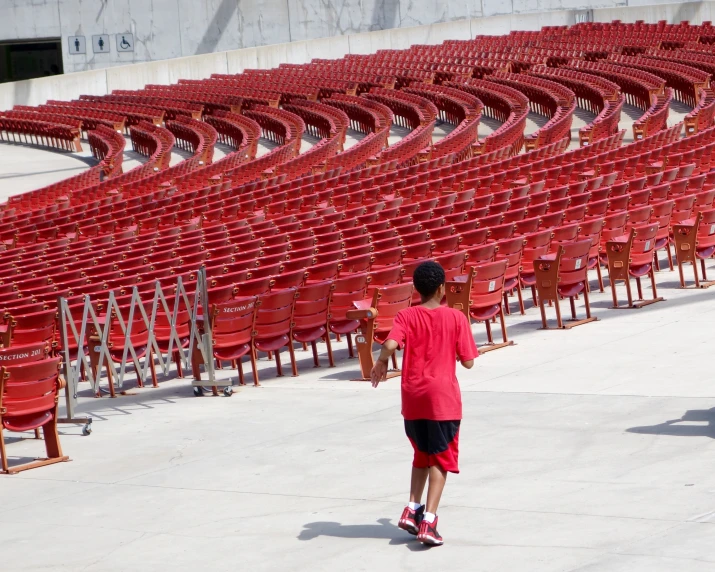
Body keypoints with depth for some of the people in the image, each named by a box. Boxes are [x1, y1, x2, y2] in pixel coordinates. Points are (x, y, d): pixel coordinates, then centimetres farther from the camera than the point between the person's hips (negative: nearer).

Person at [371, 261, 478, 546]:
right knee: (440, 459, 3)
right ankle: (428, 520, -8)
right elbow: (468, 362, -3)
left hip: (413, 397, 3)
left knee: (422, 455, 22)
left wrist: (381, 362, 1)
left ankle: (412, 509, 12)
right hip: (443, 397, -3)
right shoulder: (456, 318, -4)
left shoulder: (406, 316, -2)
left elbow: (390, 344, -19)